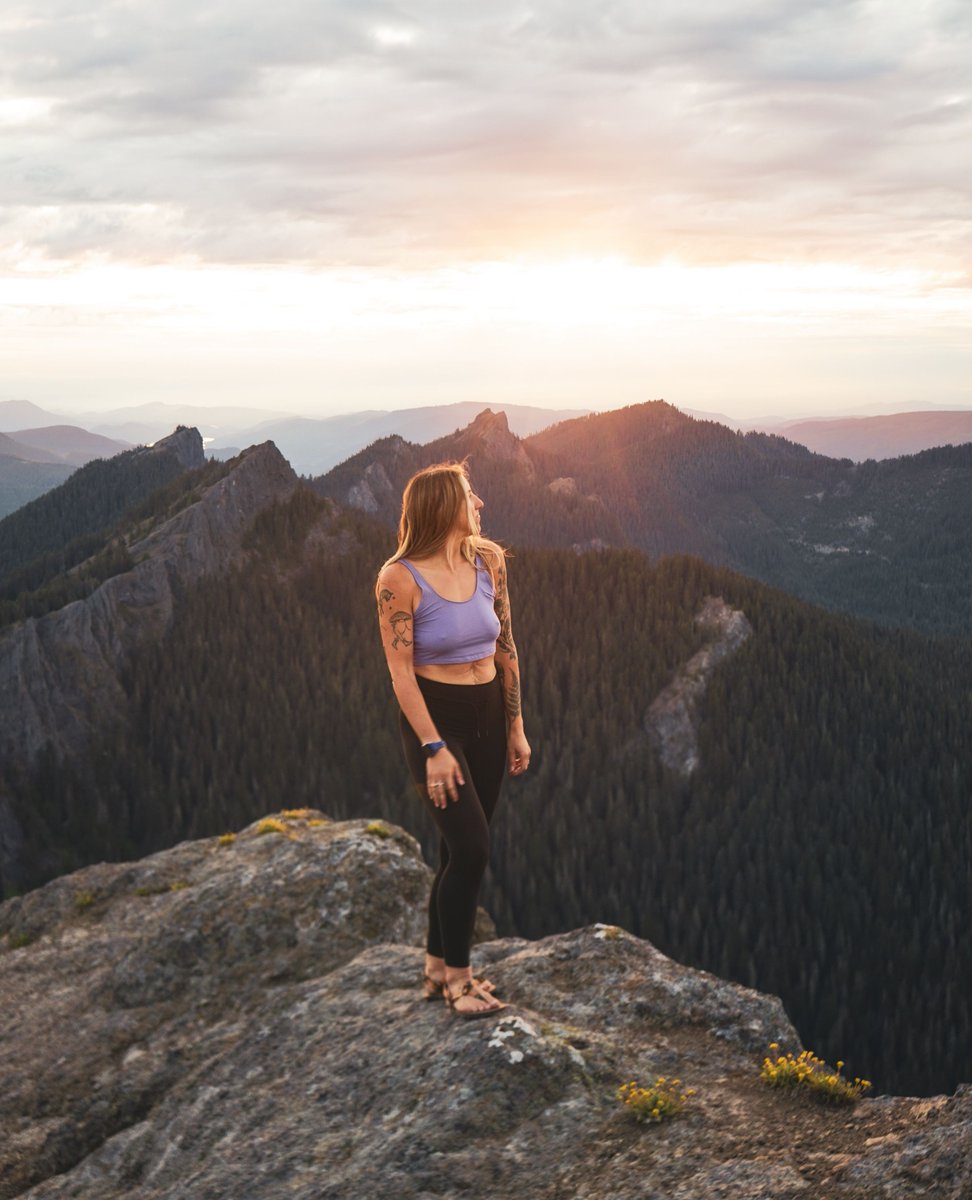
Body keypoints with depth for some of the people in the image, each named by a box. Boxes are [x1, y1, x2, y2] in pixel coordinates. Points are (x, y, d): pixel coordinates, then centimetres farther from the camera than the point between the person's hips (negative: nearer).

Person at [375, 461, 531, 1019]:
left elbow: (505, 647, 8)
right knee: (471, 846, -13)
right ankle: (458, 978, 4)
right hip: (433, 715, -6)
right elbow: (401, 671, -14)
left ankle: (437, 970, 23)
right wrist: (433, 748, -17)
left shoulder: (489, 561, 1)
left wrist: (516, 727, 9)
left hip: (488, 712, 6)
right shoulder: (400, 579, -15)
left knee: (462, 851, 9)